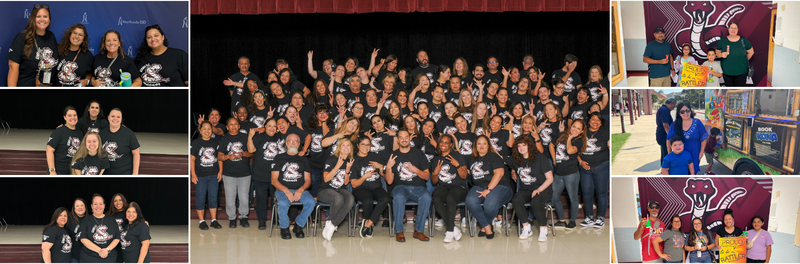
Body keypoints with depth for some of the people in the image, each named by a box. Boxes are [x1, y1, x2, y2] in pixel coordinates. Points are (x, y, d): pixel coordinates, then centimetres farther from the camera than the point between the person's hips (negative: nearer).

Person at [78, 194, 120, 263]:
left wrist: (107, 249, -12)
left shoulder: (111, 220, 11)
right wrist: (99, 250, -15)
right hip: (89, 259, -2)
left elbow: (117, 238, 7)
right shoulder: (86, 221, 5)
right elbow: (83, 239, -6)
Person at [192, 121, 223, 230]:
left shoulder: (216, 143, 7)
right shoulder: (195, 143, -1)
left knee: (213, 198, 6)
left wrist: (220, 171, 4)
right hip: (200, 176, -2)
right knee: (200, 199, 1)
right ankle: (202, 221, 9)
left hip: (214, 175, 2)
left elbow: (220, 157, 13)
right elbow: (192, 159, -1)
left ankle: (214, 220, 14)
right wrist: (193, 174, -7)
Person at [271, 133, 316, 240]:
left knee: (311, 202, -29)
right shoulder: (279, 158, 11)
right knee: (283, 203, -36)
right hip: (282, 190, -2)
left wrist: (301, 190, -10)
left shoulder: (303, 160, 19)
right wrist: (286, 191, -13)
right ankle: (284, 228, -9)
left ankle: (298, 226, -7)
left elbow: (308, 180, 12)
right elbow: (274, 180, 4)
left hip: (300, 190, 2)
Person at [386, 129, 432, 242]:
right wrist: (388, 167, -13)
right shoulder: (394, 156, 8)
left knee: (426, 197, -34)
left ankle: (419, 230, -23)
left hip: (418, 187, 1)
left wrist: (415, 170, -11)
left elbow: (427, 176, 7)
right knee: (399, 197, -37)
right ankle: (399, 231, -27)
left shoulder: (418, 153, 9)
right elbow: (389, 181, 4)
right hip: (400, 187, -1)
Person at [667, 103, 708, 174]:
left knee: (693, 171, 7)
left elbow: (704, 138, -1)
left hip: (694, 154, 0)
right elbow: (669, 140, 5)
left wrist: (701, 153, -2)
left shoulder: (697, 123, -6)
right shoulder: (675, 125, -4)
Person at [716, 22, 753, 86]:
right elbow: (717, 53, 5)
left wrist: (744, 60, 7)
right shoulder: (722, 41, -1)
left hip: (741, 71, -1)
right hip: (727, 71, 1)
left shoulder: (744, 40, -2)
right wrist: (721, 55, -16)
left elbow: (751, 52, 9)